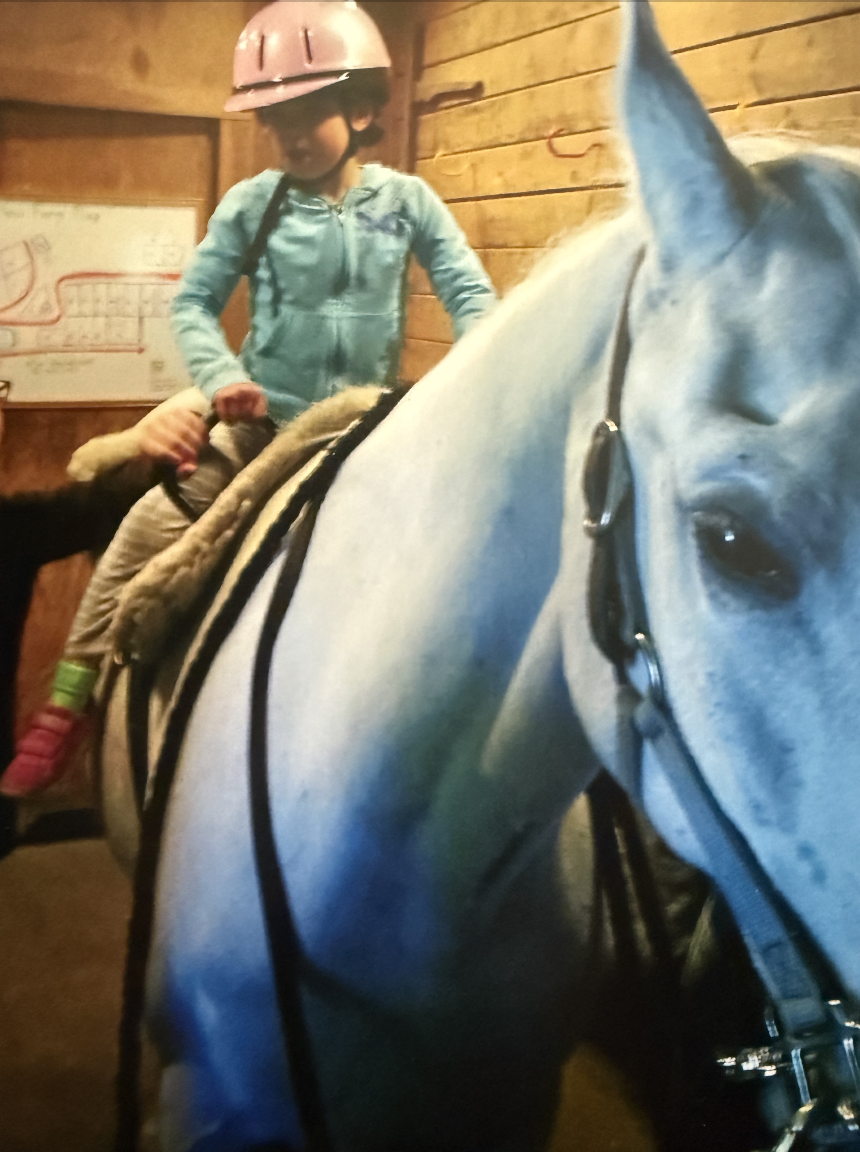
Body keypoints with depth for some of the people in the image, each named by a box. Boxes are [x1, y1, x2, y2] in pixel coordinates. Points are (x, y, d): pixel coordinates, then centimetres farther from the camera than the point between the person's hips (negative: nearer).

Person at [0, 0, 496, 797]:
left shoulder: (404, 201, 0)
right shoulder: (251, 206, -2)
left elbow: (470, 295, -1)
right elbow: (193, 302, -1)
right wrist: (221, 377, -19)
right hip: (261, 420, -1)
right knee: (152, 522, -16)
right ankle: (67, 702, -8)